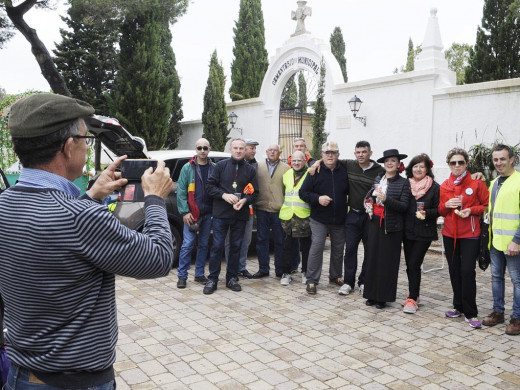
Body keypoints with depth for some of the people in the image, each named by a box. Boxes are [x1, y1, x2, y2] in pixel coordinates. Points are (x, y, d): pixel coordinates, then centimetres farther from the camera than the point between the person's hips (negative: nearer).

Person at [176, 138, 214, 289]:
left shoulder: (213, 168, 8)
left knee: (204, 245, 11)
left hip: (208, 213, 3)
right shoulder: (188, 168, 0)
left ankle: (199, 274, 22)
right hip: (192, 214, -3)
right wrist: (185, 212, -11)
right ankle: (182, 276, 6)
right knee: (187, 245, -5)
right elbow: (181, 191, -4)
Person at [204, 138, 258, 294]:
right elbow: (210, 186, 0)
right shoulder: (221, 166, 3)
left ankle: (232, 278, 20)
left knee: (236, 246, 9)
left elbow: (255, 192, 8)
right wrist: (224, 195, -14)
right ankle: (212, 279, 8)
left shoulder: (250, 170, 9)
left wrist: (245, 200, -12)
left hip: (240, 215, 2)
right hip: (221, 214, -2)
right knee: (217, 246, -1)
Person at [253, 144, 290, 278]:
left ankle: (280, 269, 17)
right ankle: (263, 269, 17)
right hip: (262, 209, 2)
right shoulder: (258, 166, 10)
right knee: (262, 240, 7)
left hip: (279, 210, -1)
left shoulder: (286, 168, 5)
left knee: (280, 241, 5)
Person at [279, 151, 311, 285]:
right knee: (287, 246, 8)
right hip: (287, 216, 4)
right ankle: (286, 273, 17)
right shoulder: (287, 174, 13)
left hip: (304, 217, -4)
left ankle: (305, 272, 21)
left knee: (306, 246, 8)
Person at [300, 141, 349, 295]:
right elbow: (303, 192, -5)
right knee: (317, 247, -9)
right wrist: (318, 198, -18)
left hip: (339, 219, 4)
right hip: (319, 219, -3)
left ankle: (335, 276, 32)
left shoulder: (344, 172, 3)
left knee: (338, 249, 14)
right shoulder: (315, 172, -5)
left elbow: (349, 191, 17)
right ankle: (312, 280, 0)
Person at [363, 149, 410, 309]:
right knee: (372, 258, 7)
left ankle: (383, 297, 13)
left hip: (391, 227, -4)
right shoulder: (378, 179, 10)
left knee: (387, 261, 2)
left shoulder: (403, 183, -5)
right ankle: (372, 294, 18)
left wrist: (386, 199, -23)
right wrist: (371, 199, 7)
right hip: (375, 224, 5)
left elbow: (404, 206, -13)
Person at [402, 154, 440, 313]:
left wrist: (426, 213, -19)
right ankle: (414, 294, 26)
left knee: (414, 264, -9)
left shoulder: (434, 187, -2)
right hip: (408, 230, 4)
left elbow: (438, 209, -2)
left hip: (424, 232, -4)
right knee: (410, 264, 10)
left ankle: (412, 298, -1)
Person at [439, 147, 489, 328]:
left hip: (470, 234, -4)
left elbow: (487, 205, 0)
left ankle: (470, 313, 4)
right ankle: (459, 306, 25)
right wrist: (447, 205, -7)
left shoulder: (476, 183, -3)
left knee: (467, 271, -8)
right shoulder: (445, 186, 8)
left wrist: (471, 210, -16)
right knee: (454, 271, 10)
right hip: (450, 234, 4)